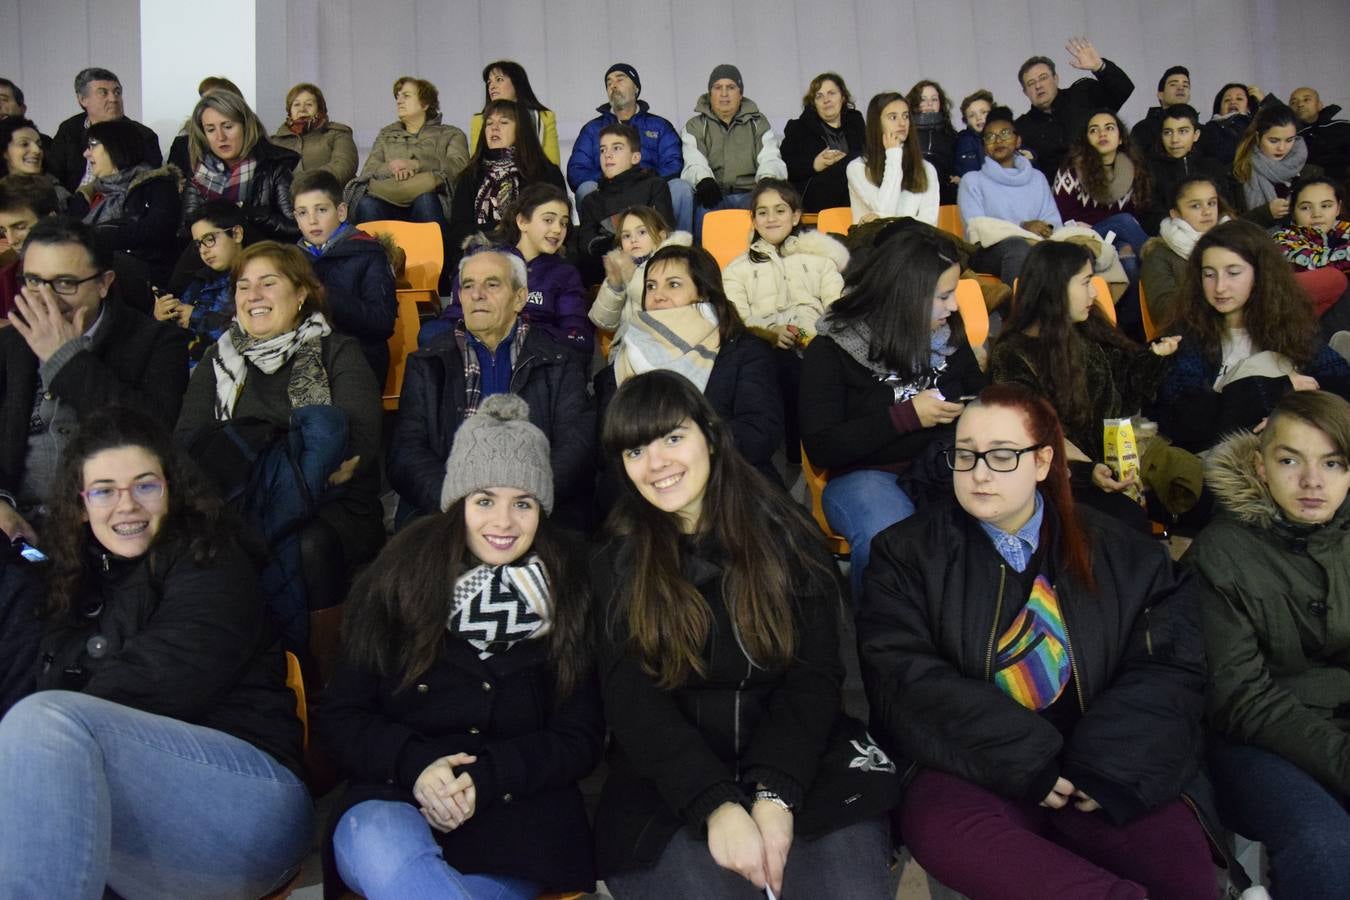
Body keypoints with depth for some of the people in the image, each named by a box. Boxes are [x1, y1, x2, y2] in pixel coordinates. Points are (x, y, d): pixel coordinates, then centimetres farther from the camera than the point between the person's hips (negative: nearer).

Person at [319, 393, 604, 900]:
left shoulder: (569, 592, 4)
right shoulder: (399, 577, 3)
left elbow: (581, 739, 3)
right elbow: (340, 716, 6)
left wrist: (484, 777, -13)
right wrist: (415, 764, -14)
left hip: (516, 813, -1)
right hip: (391, 799, 2)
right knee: (378, 848, -35)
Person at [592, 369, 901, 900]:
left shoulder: (785, 534, 4)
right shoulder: (614, 565, 4)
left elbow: (814, 675, -2)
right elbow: (632, 702, -5)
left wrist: (775, 794, -17)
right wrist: (717, 806, -20)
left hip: (799, 761, 0)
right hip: (671, 782, 0)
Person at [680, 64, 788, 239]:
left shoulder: (759, 123, 19)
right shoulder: (695, 126, 16)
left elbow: (771, 159, 4)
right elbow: (694, 163, -2)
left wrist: (768, 179, -23)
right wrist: (704, 180, -28)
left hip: (751, 194, 1)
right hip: (713, 195, -1)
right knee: (705, 211, -36)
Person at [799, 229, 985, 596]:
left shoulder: (949, 335, 11)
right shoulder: (830, 350, -4)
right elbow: (820, 447, -10)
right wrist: (908, 415, -15)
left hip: (947, 467, 5)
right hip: (865, 476, -4)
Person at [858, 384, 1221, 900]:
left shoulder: (1121, 554, 13)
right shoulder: (908, 553, 5)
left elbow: (1170, 669, 5)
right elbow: (903, 679, -6)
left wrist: (1108, 765, -13)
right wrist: (1023, 762, -15)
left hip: (1100, 773, 1)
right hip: (973, 775, 0)